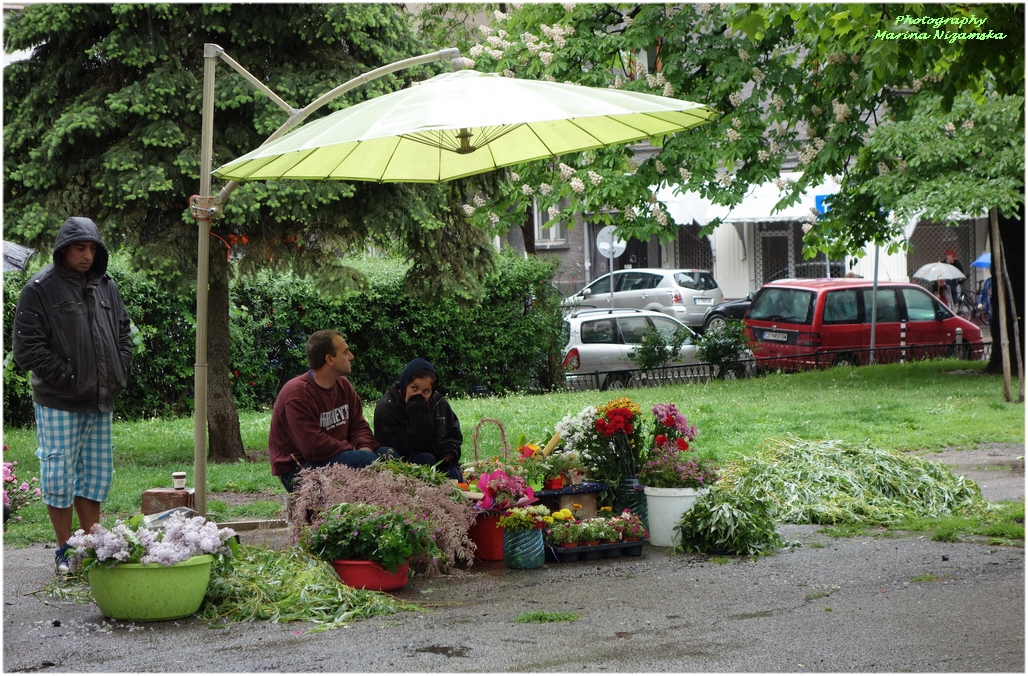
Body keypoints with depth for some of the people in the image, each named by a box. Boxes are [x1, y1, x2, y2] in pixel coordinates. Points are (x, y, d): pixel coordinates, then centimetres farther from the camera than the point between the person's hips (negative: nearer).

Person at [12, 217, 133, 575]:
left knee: (97, 474, 10)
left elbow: (123, 334, 20)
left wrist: (119, 374, 6)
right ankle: (65, 551, 9)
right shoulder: (40, 288, -8)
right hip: (58, 402, -6)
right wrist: (67, 377, -14)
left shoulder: (106, 287, 10)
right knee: (60, 475, -1)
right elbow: (27, 348, -11)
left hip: (100, 401, 6)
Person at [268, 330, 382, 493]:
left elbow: (359, 425, 10)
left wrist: (365, 447, -13)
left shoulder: (343, 385, 9)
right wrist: (352, 449, -16)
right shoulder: (297, 394, -20)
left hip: (334, 457, 9)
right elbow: (313, 446, -27)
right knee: (364, 459, -27)